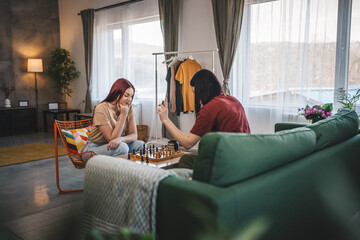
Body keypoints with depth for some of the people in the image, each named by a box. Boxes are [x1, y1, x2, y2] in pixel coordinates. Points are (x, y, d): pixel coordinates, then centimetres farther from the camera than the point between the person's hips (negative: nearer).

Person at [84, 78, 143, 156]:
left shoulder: (129, 108, -2)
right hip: (93, 148, -5)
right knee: (122, 147, -32)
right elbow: (112, 138, -22)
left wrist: (120, 139, -30)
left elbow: (134, 135, -7)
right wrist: (123, 115, -25)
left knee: (140, 144, -17)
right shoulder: (102, 109, -19)